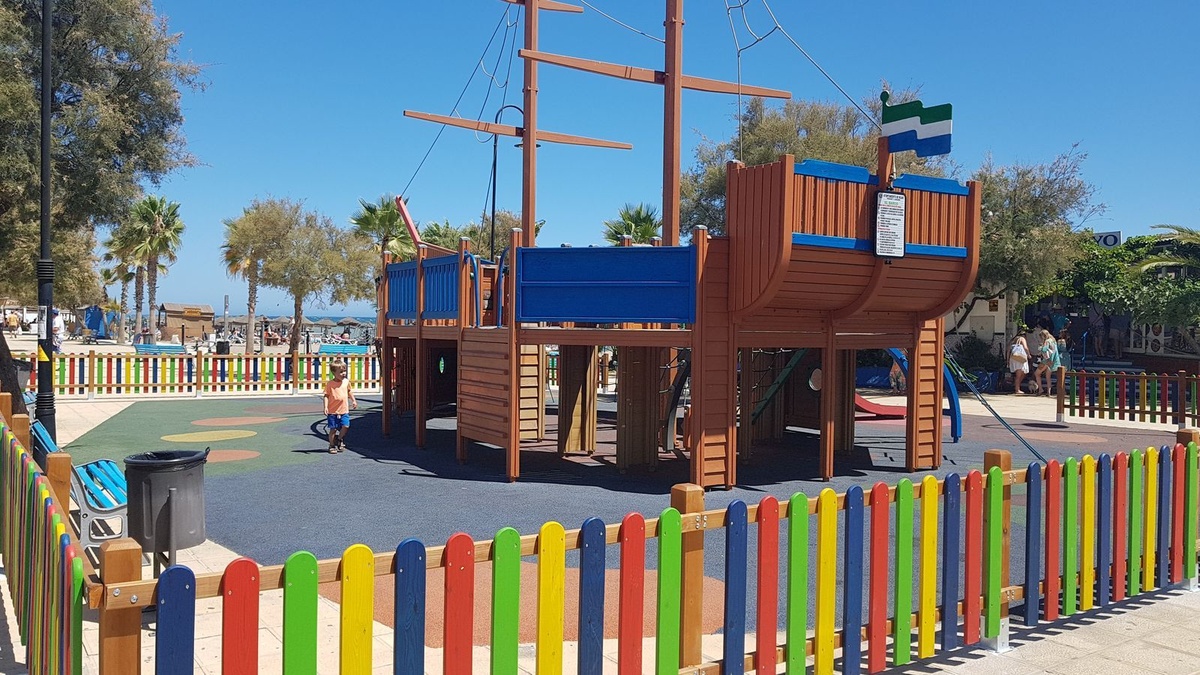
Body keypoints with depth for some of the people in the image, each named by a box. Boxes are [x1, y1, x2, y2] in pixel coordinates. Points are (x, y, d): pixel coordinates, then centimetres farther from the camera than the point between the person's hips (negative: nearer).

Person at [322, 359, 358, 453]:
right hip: (333, 411, -3)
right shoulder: (330, 384, -7)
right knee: (333, 429, 1)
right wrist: (326, 407, -14)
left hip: (344, 410, 4)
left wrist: (354, 401, 18)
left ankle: (339, 440, 23)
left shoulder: (346, 382, 5)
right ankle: (332, 445, 16)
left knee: (345, 426, -4)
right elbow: (326, 396, -5)